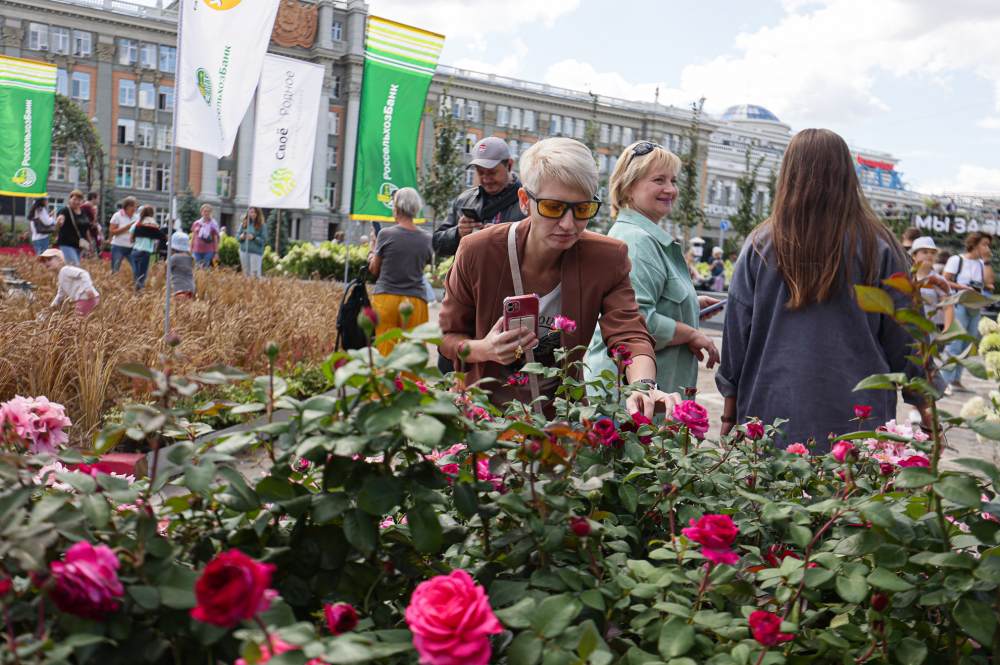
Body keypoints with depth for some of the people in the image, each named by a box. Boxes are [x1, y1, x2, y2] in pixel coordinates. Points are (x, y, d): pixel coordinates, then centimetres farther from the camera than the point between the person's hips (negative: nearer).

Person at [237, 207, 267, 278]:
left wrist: (254, 238, -20)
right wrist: (241, 237, -10)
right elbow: (237, 235, 12)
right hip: (244, 251, 4)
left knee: (254, 274, -8)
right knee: (246, 273, 10)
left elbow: (264, 240, -7)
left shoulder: (262, 225, -4)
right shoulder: (243, 224, 7)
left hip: (256, 252, -4)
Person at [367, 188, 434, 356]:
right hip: (416, 300, 2)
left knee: (384, 351, 1)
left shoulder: (385, 234, -2)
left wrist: (372, 250, 22)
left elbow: (374, 270, 5)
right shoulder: (426, 240, 4)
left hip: (386, 298, -2)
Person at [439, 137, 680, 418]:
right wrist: (483, 350, -22)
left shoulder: (608, 259, -9)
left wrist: (644, 385, -41)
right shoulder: (477, 252, -12)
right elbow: (448, 337, 0)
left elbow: (629, 335, -19)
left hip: (561, 413, 4)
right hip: (485, 407, -4)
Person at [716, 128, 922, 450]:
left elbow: (736, 335, 4)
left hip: (772, 413, 1)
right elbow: (903, 338, 3)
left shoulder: (760, 246, -2)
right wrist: (924, 404, 16)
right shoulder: (877, 246, -4)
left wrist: (730, 415, 14)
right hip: (856, 419, -1)